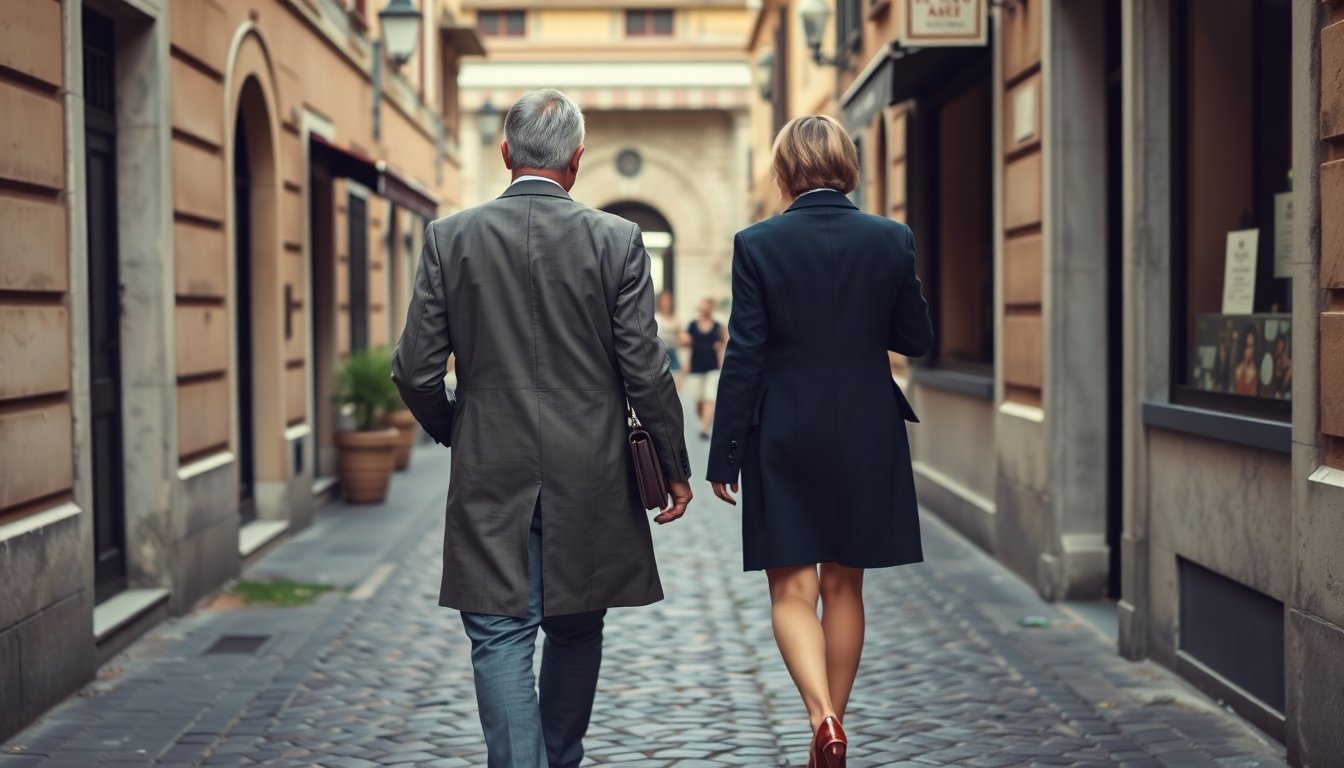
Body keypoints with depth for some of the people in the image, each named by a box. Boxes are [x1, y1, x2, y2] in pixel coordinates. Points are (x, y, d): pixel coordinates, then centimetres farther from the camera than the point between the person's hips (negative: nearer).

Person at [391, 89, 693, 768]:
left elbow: (414, 370, -3)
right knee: (576, 630, 18)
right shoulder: (617, 241, -6)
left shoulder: (449, 238, -3)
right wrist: (675, 469, 6)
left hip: (491, 478, -1)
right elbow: (646, 373, -6)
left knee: (500, 638, 2)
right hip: (590, 478, 1)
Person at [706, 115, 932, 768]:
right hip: (866, 438, 2)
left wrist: (723, 456, -3)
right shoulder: (891, 240, -3)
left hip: (783, 439, -2)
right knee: (843, 587, 15)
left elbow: (744, 357, -9)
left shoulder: (757, 244, -9)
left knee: (792, 591, 4)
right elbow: (916, 339, 5)